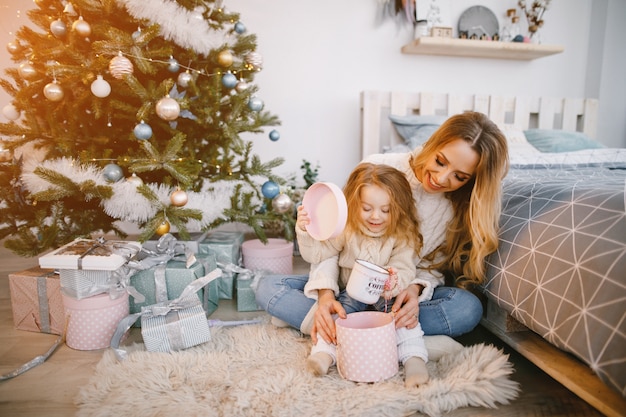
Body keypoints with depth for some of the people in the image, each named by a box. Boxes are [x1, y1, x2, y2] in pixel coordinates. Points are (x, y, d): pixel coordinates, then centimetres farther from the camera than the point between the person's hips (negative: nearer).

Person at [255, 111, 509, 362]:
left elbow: (433, 266, -4)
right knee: (268, 288, -20)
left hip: (401, 294, 1)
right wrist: (325, 294, -30)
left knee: (469, 308, -30)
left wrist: (416, 288, -27)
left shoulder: (458, 208, -9)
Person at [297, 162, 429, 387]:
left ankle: (414, 358, -28)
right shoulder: (345, 230, -9)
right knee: (339, 311, -27)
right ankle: (325, 351, -30)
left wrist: (394, 282, -44)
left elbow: (405, 270, -20)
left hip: (387, 295, -1)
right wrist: (305, 231, -30)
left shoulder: (403, 236, -11)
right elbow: (316, 253, -10)